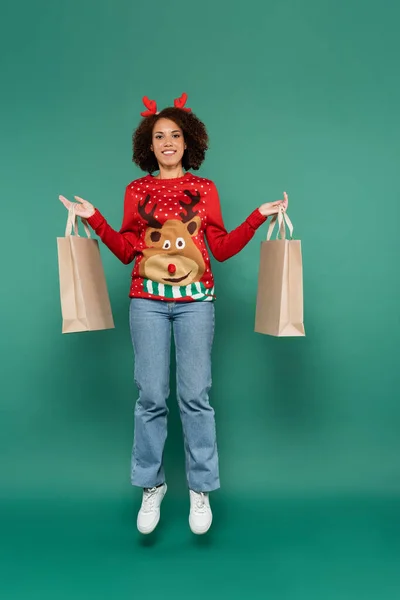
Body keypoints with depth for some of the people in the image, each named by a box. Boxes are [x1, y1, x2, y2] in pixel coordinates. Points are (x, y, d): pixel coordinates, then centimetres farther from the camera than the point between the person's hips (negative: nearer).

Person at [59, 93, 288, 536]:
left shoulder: (205, 189, 11)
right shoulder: (136, 190, 13)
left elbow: (223, 248, 7)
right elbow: (127, 250, 7)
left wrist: (258, 217, 0)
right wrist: (93, 218, 0)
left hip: (195, 299, 0)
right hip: (147, 300, 1)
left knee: (195, 395, -2)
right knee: (151, 395, 0)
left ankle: (201, 490, 14)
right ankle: (151, 487, 17)